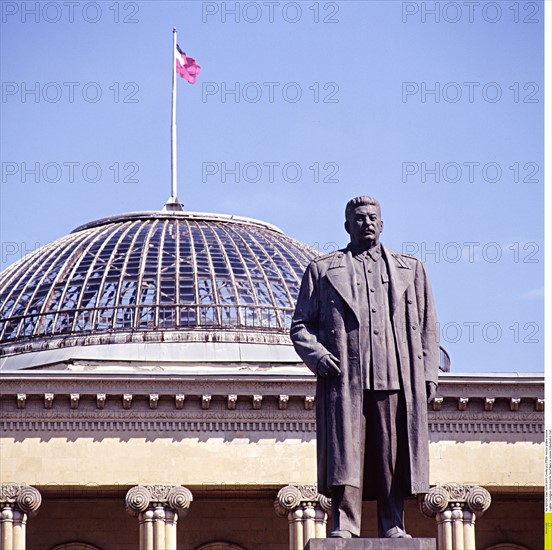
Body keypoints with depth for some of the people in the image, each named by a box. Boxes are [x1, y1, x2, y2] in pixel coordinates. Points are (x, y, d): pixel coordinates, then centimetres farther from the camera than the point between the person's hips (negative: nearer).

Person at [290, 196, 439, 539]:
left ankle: (393, 526, 1)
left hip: (396, 378, 1)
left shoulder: (411, 269, 21)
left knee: (393, 455, -2)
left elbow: (427, 326, 18)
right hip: (345, 377, -1)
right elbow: (301, 325, 12)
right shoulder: (322, 270, 16)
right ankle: (344, 524, -10)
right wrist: (317, 354, -7)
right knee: (344, 452, -10)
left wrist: (428, 374, 9)